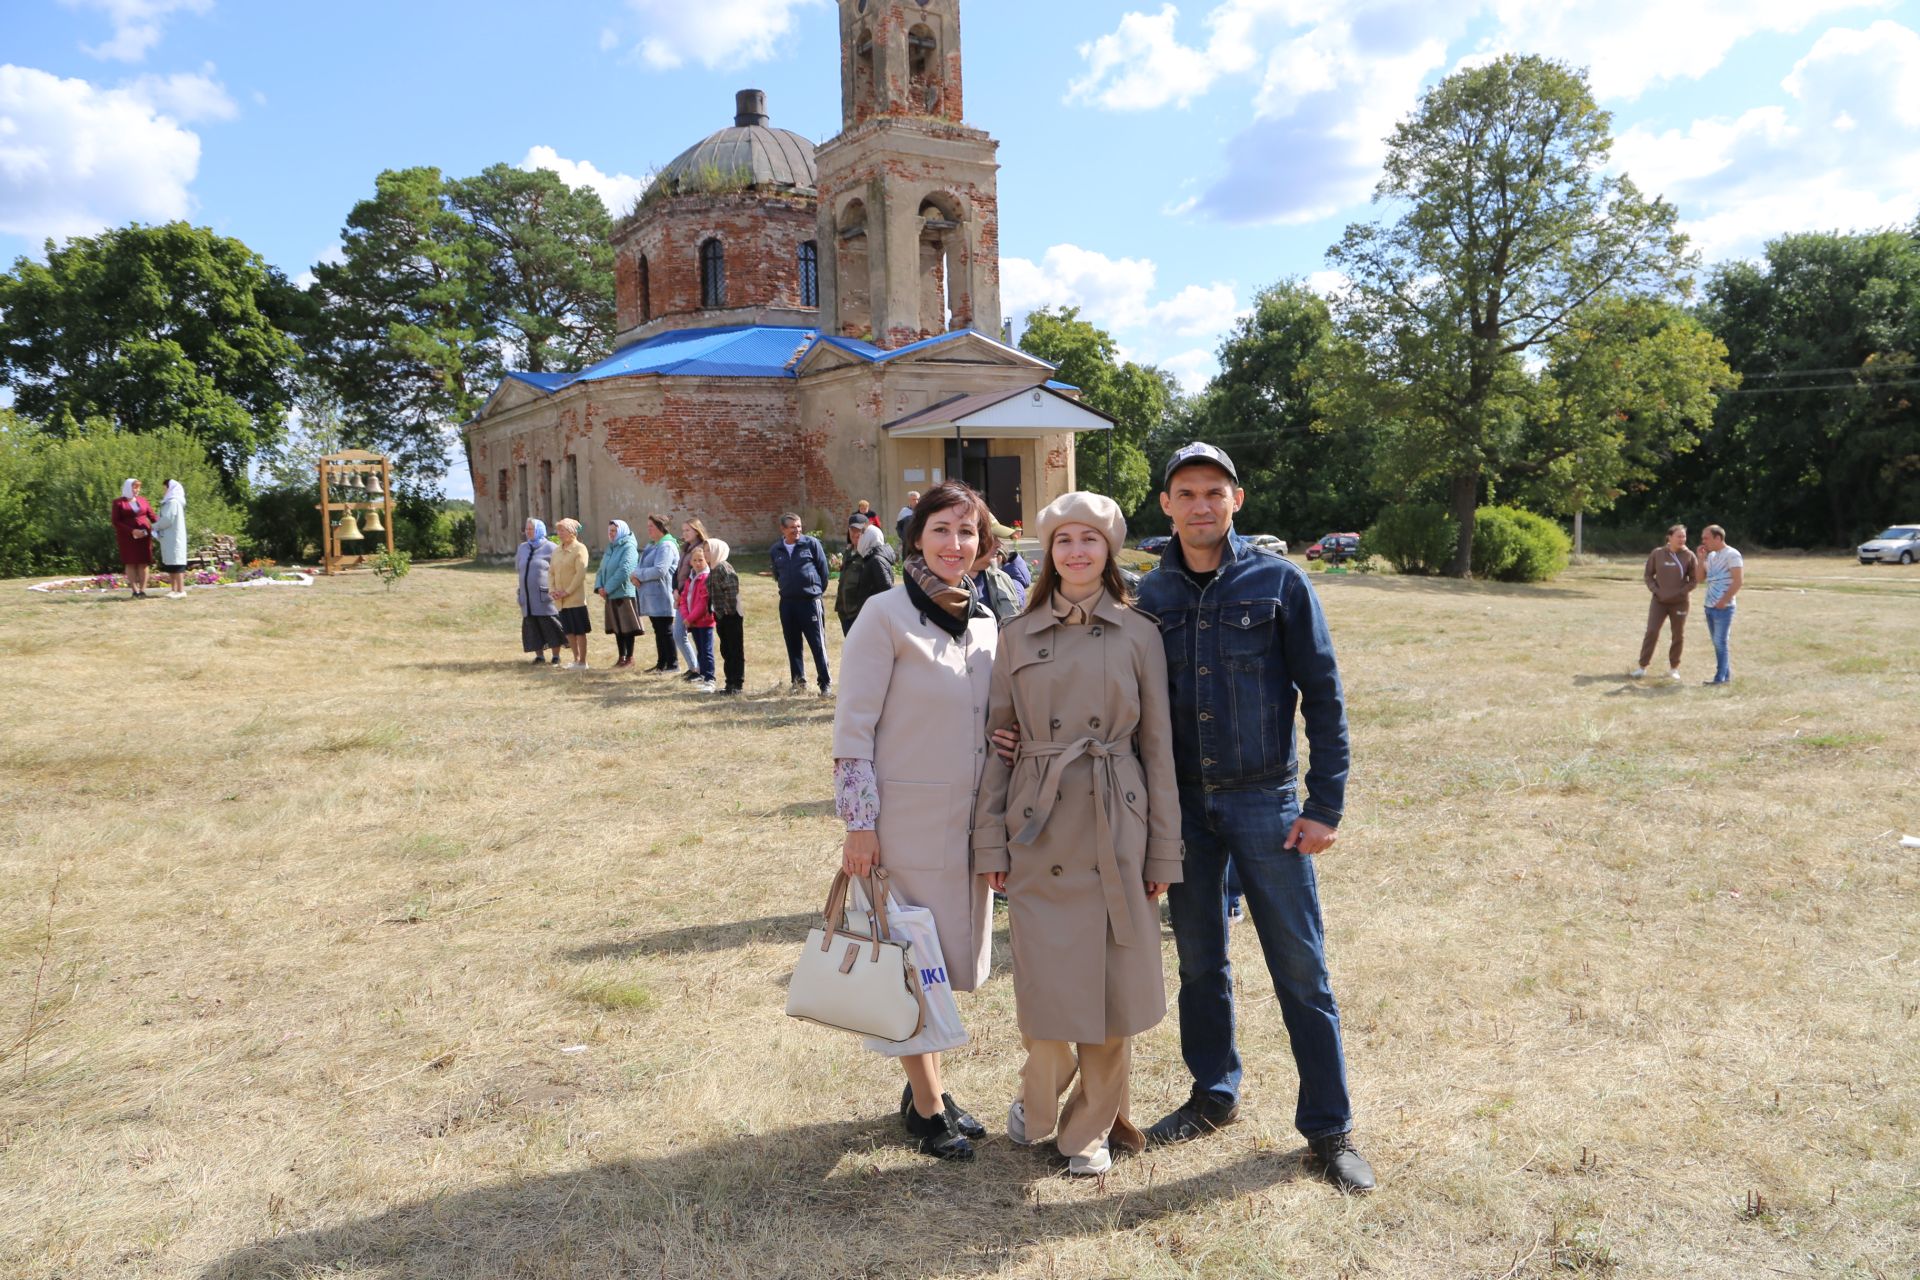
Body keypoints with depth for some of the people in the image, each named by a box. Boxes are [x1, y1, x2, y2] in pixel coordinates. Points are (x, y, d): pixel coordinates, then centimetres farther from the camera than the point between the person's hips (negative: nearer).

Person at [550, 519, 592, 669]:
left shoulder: (579, 549, -8)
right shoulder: (557, 551, 14)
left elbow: (580, 573, -15)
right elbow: (552, 573, 17)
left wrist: (567, 591, -17)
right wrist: (554, 590, 1)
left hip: (575, 598, -7)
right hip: (561, 600, 7)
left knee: (580, 631, 0)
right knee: (568, 631, 12)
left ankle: (582, 662, 7)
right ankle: (576, 659, 24)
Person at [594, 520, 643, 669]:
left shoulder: (628, 548, -9)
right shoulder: (610, 549, 17)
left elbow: (624, 571, -19)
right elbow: (601, 570, 16)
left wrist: (608, 588, -17)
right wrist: (599, 586, -2)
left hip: (624, 594, -8)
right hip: (611, 595, 8)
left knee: (627, 627, -2)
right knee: (617, 628, 10)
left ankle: (629, 658, 4)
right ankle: (621, 657, 16)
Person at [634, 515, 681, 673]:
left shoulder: (666, 547, -15)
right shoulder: (651, 545, 17)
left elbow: (659, 570, -24)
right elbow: (644, 566, 18)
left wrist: (638, 575, -13)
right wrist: (637, 577, -4)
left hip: (662, 596, -9)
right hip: (652, 596, 9)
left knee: (666, 631, -4)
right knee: (658, 631, 14)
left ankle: (673, 664, 3)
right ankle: (661, 663, 22)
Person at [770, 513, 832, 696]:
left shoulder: (812, 543, -4)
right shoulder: (775, 550, 8)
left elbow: (823, 568, 2)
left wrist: (819, 590, 7)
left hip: (810, 600, -4)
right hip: (787, 603, 4)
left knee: (817, 644, -4)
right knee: (793, 645, 10)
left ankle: (826, 683, 1)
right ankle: (798, 681, 20)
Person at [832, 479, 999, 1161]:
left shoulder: (985, 622, 7)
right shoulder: (886, 616, -12)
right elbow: (853, 726, -12)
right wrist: (859, 825, -15)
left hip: (969, 819, 6)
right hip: (907, 818, -6)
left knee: (948, 959, 16)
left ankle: (925, 1087, 34)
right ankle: (928, 1106, 22)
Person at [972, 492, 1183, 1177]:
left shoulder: (1139, 635, 2)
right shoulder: (1017, 636, 4)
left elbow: (1158, 745, 3)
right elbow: (996, 740, 5)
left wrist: (1163, 852, 1)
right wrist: (990, 840, 0)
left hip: (1116, 828, 0)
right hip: (1040, 828, 0)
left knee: (1115, 984, 5)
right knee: (1046, 982, 2)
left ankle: (1092, 1126, 27)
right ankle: (1038, 1106, 31)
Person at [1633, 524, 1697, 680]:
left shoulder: (1689, 556, -3)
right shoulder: (1657, 553, -1)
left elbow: (1694, 580, 1)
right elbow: (1648, 574, 6)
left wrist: (1680, 592, -10)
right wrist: (1655, 590, -7)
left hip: (1679, 602, 0)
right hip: (1659, 601, 0)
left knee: (1678, 635, 7)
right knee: (1651, 632, -6)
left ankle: (1673, 668, 19)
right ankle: (1642, 667, -1)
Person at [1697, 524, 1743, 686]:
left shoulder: (1731, 555, -10)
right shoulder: (1711, 556, 13)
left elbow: (1738, 581, -15)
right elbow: (1701, 578, 15)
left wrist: (1724, 601, -17)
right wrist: (1701, 559, 3)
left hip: (1723, 607, -8)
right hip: (1709, 606, 8)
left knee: (1720, 642, -6)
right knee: (1718, 643, 11)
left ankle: (1721, 677, -3)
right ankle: (1727, 675, 18)